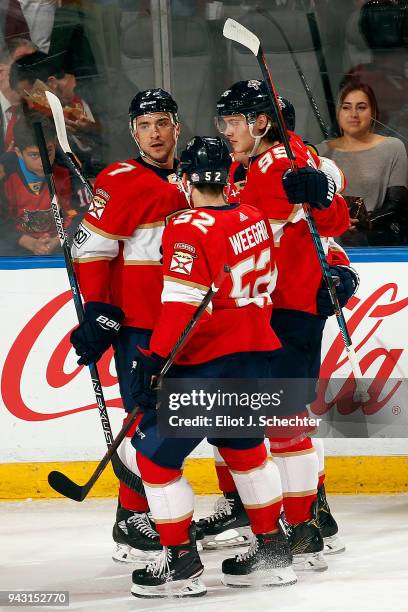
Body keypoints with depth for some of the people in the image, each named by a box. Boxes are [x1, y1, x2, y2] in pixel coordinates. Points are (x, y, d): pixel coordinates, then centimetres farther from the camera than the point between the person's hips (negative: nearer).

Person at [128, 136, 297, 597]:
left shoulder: (189, 228, -17)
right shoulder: (255, 221, 6)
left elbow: (181, 306, -22)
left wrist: (152, 362, -18)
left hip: (205, 362, -8)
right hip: (256, 353, 8)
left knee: (155, 453, 2)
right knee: (244, 446, 25)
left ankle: (181, 563, 2)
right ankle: (273, 552, 28)